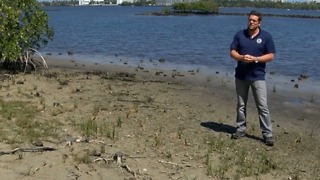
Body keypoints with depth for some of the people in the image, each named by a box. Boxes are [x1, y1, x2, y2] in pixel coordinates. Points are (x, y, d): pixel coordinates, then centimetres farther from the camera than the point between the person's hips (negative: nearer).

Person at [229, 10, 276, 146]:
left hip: (258, 77, -3)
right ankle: (241, 129, 25)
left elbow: (271, 56, -4)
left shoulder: (266, 36, -3)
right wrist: (241, 57, -17)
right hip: (241, 76, 3)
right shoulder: (239, 35, 3)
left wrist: (255, 59, -18)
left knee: (262, 106, -4)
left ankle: (267, 134, 2)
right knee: (241, 105, 12)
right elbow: (232, 52, 4)